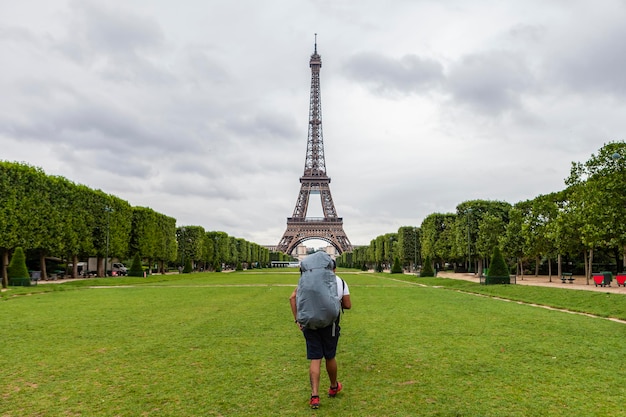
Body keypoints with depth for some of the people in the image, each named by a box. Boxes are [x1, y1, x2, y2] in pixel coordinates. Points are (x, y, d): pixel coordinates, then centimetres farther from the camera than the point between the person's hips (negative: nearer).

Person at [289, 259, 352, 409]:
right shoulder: (341, 282, 5)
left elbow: (293, 297, -1)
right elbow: (348, 305, 8)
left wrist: (297, 319, 1)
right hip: (330, 324, 0)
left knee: (315, 359, 7)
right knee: (330, 357, 18)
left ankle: (314, 396, 3)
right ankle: (333, 387, 39)